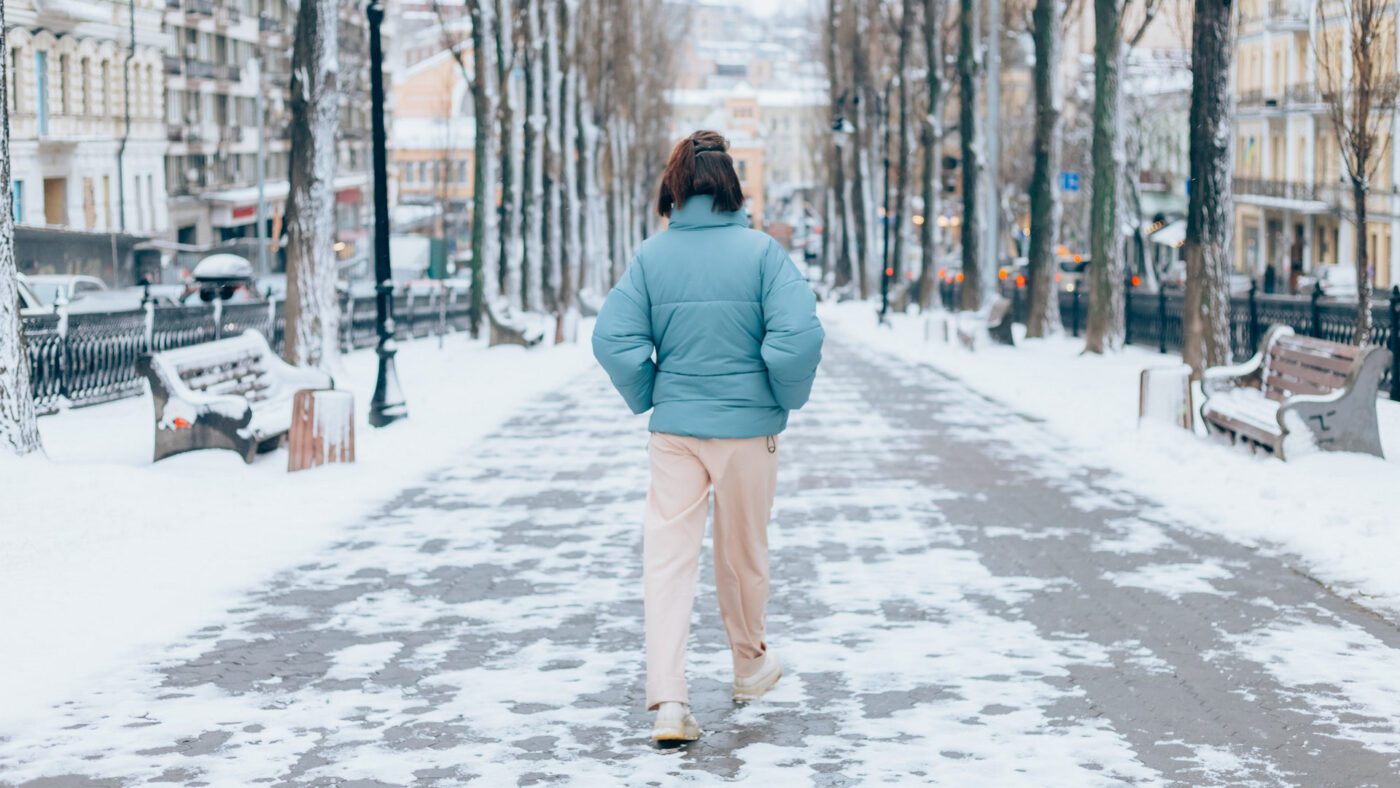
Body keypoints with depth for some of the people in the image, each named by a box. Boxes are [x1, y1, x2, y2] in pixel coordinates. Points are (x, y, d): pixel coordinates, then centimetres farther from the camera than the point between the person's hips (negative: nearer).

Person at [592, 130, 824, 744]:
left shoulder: (652, 256, -4)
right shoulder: (761, 251, -10)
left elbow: (613, 338, -9)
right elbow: (799, 335, -18)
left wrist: (646, 398, 7)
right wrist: (789, 397, 0)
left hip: (674, 429, 1)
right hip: (749, 427, -1)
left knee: (668, 556, 2)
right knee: (743, 552, 17)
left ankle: (668, 700, -9)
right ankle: (750, 665, 38)